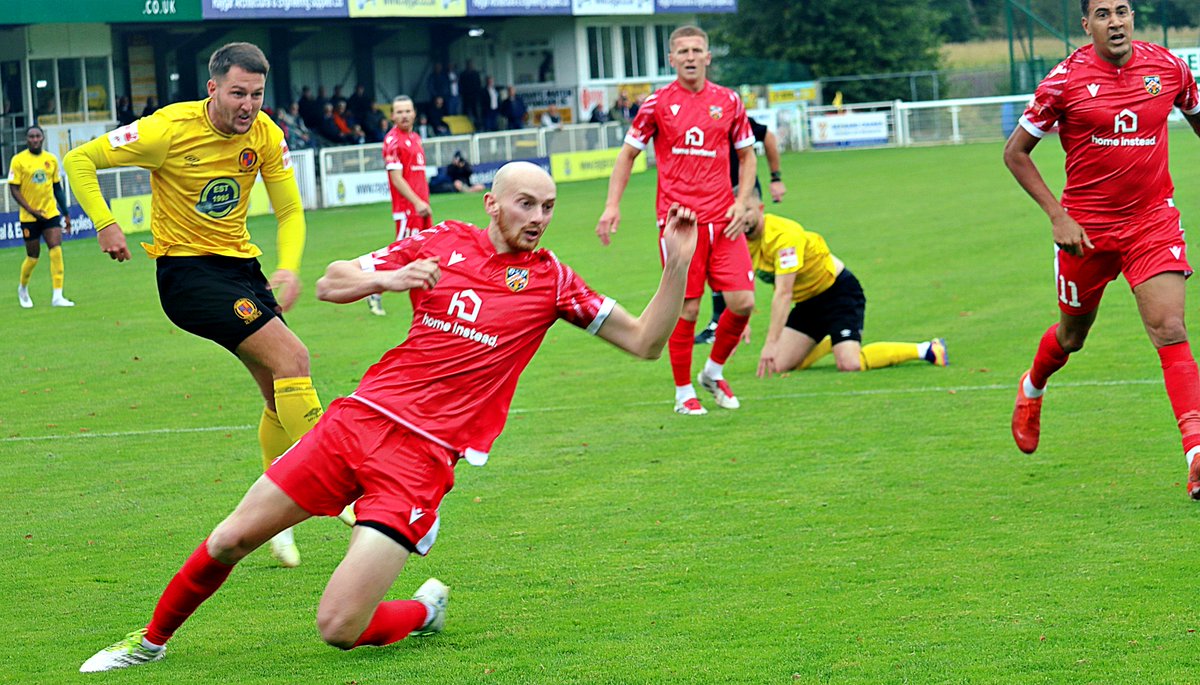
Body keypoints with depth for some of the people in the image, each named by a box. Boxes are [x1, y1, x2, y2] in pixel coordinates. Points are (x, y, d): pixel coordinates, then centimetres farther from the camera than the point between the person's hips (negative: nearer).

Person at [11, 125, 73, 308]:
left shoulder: (51, 159, 6)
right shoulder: (18, 160, -6)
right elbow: (14, 190, -8)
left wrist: (66, 213, 12)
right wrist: (31, 210, -17)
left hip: (51, 213, 3)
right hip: (29, 216, -3)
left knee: (56, 251, -12)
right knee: (33, 257, 5)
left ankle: (57, 296, -12)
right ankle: (22, 288, 33)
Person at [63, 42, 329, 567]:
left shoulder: (266, 135, -4)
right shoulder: (170, 130, -18)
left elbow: (290, 211, 2)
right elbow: (80, 159, -9)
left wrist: (288, 268, -16)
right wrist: (105, 225, -18)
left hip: (241, 265, 7)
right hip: (187, 269, -6)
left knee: (281, 394, 5)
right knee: (292, 357, -21)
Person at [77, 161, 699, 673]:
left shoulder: (551, 280, 2)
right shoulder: (441, 242, 6)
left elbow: (645, 342, 2)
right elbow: (331, 284, 10)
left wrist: (677, 266, -12)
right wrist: (386, 278, -11)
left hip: (422, 458, -3)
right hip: (359, 417, 3)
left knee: (339, 629, -13)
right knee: (230, 540, 4)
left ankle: (425, 610, 19)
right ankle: (151, 641, 28)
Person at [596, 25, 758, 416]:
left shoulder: (728, 102, 7)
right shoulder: (658, 104, 1)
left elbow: (746, 155, 17)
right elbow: (628, 153, 9)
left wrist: (742, 202, 3)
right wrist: (612, 205, -1)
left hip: (722, 220, 3)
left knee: (742, 302, -4)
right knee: (687, 307, -3)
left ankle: (714, 372, 20)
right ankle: (683, 393, 11)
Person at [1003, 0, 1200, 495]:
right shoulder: (1066, 80, -11)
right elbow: (1015, 153, -3)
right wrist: (1058, 216, -11)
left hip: (1154, 221, 1)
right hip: (1086, 227, -1)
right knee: (1072, 334, 17)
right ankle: (1032, 389, 51)